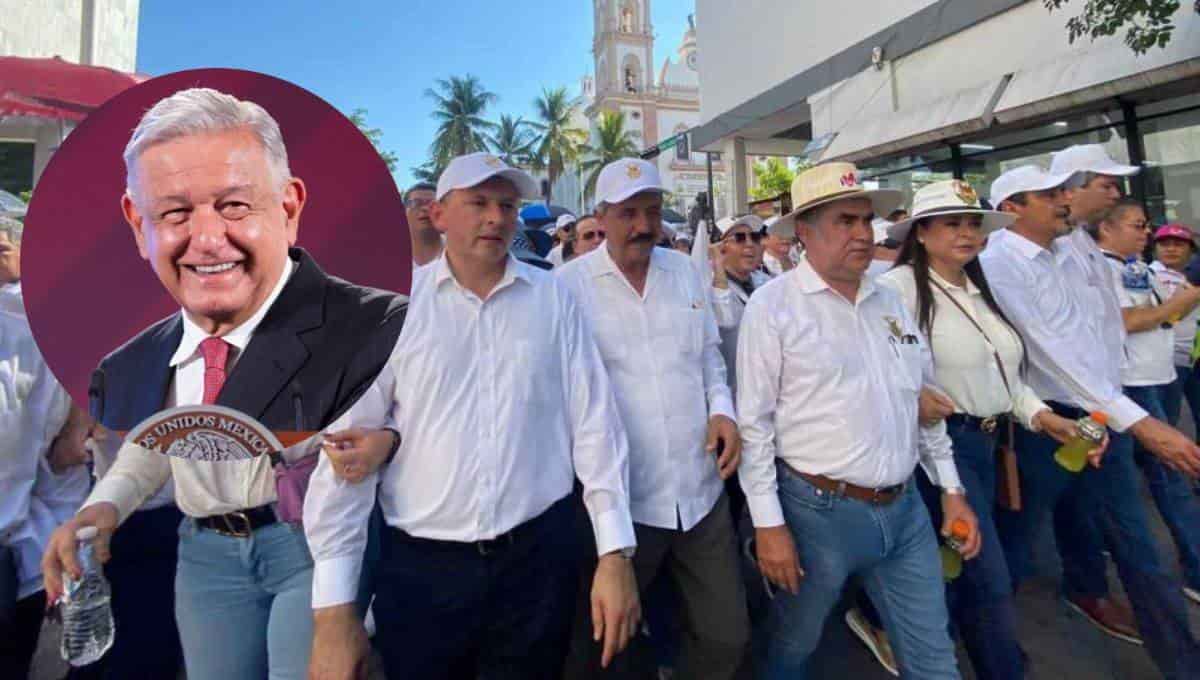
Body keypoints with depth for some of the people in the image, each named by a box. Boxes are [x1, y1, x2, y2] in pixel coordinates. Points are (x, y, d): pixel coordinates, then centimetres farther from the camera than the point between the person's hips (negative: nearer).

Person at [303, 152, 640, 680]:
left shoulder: (553, 298, -1)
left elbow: (594, 424, -2)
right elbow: (344, 447, -5)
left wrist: (615, 554, -4)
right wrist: (333, 606, -6)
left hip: (539, 557, 1)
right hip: (420, 566, 0)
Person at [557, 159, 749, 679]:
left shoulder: (685, 270, 8)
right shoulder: (569, 284, -7)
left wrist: (722, 409, -1)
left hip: (702, 491, 4)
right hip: (619, 499, -4)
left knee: (727, 636, 16)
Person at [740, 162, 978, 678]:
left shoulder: (890, 301, 9)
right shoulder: (773, 304, -11)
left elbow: (925, 400, 16)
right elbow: (753, 421, -13)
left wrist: (951, 488, 13)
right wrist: (768, 523, -14)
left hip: (906, 510, 6)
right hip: (817, 510, -5)